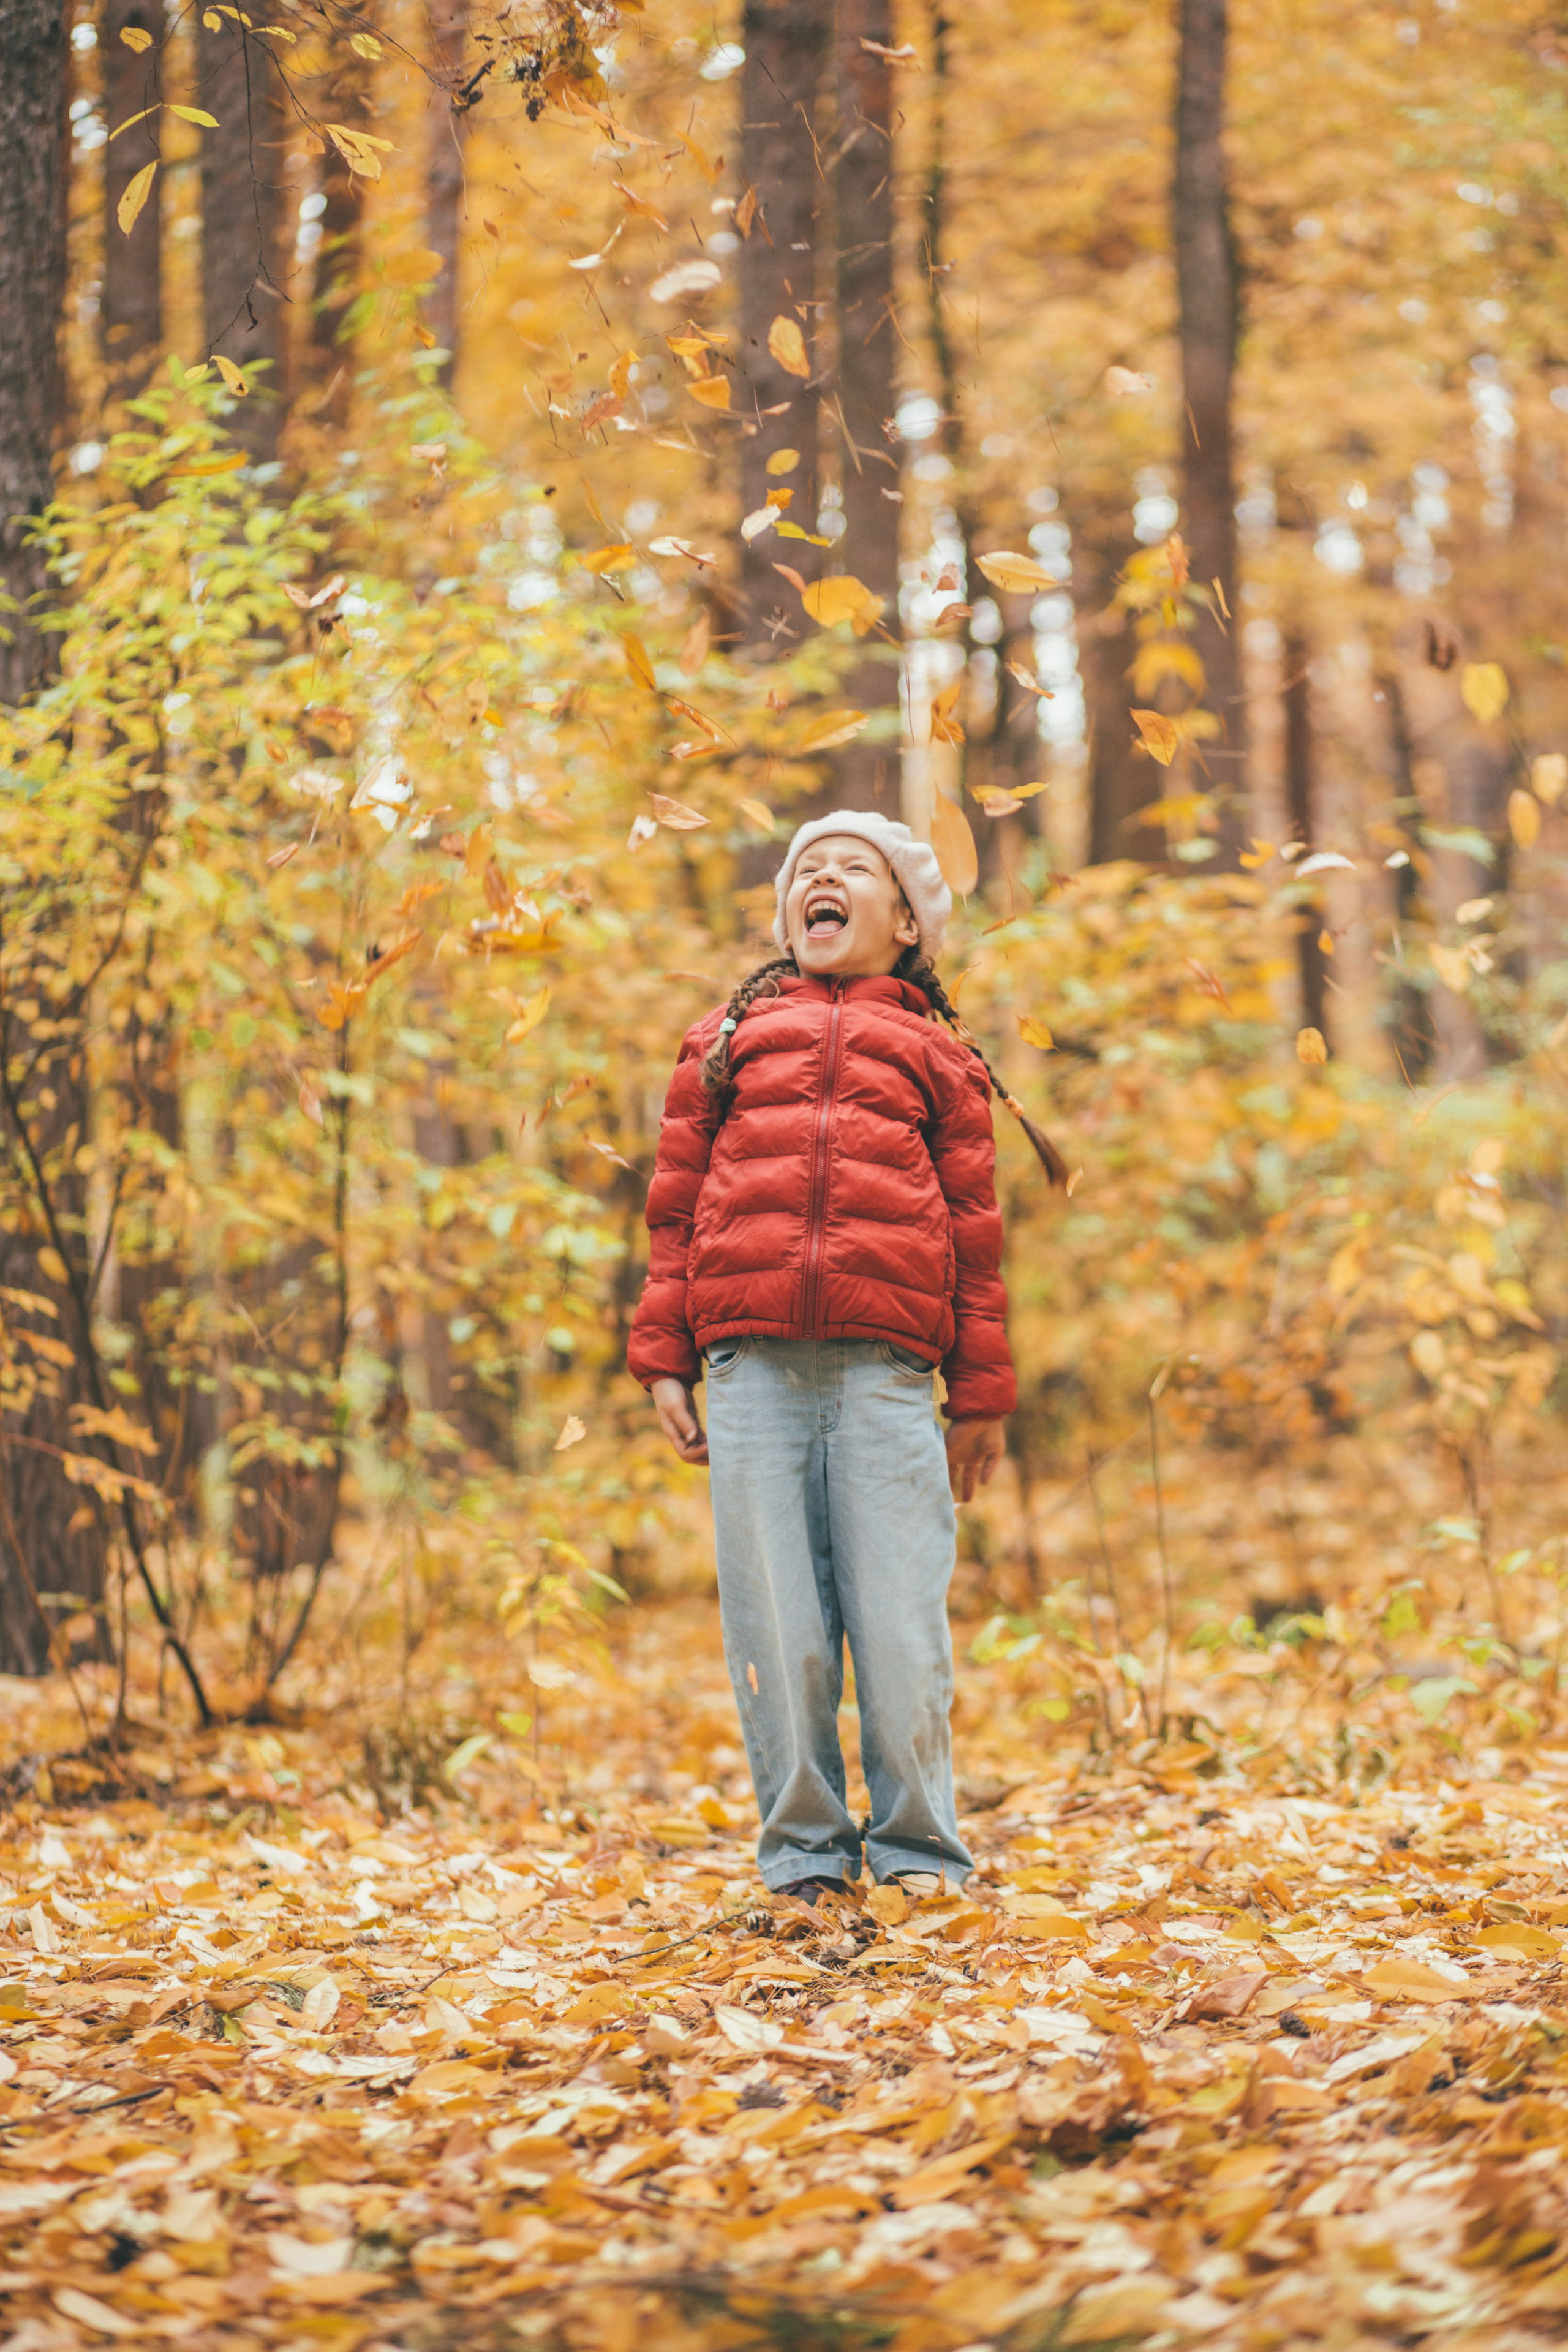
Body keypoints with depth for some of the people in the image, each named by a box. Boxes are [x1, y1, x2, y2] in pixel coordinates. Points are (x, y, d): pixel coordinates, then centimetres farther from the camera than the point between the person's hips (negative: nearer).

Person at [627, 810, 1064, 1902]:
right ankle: (805, 1852, 11)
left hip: (887, 1368, -1)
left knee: (901, 1616, -3)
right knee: (774, 1619, 1)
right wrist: (665, 1357, 8)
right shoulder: (728, 1035, 21)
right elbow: (677, 1203, 17)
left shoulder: (936, 1053, 18)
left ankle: (918, 1850, 9)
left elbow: (975, 1228, 14)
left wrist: (983, 1393, 8)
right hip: (754, 1361, 1)